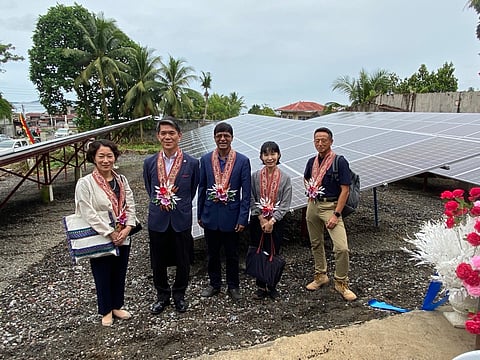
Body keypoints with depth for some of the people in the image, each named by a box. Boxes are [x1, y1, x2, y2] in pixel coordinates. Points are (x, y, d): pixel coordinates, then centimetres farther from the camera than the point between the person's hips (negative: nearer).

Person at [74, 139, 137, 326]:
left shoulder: (121, 180, 2)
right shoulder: (85, 183, -13)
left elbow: (130, 207, 2)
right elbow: (88, 214, -18)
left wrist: (127, 228, -13)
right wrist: (110, 233, -19)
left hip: (123, 238, 4)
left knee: (119, 274, 18)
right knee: (103, 277, 12)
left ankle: (117, 306, 40)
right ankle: (106, 311, 34)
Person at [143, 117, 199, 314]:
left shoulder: (191, 163, -7)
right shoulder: (149, 162, -2)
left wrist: (180, 205, 5)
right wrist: (159, 201, 4)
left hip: (181, 220, -1)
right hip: (157, 220, 2)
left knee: (183, 262, 13)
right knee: (158, 262, 14)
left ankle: (179, 295, 37)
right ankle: (162, 296, 36)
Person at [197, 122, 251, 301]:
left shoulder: (242, 161, -7)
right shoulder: (205, 159, 0)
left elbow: (246, 193, -7)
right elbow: (202, 188, 6)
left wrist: (243, 218, -10)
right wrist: (200, 214, 7)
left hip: (231, 216, -2)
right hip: (211, 215, 2)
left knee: (232, 254, 13)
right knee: (212, 253, 16)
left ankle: (233, 286, 31)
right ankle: (214, 284, 35)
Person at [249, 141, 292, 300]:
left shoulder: (285, 178, -4)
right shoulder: (255, 176, -1)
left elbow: (285, 204, -7)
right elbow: (252, 200, -2)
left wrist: (271, 221, -14)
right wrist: (261, 218, -11)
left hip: (276, 221, -1)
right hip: (258, 221, 1)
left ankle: (271, 286, 25)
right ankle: (261, 286, 23)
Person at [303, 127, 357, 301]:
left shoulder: (340, 162, -11)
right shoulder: (312, 162, 7)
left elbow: (345, 190, -13)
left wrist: (336, 215, -18)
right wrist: (310, 192, 8)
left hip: (331, 206, -5)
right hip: (313, 205, 6)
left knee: (341, 247, -13)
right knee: (316, 244, 15)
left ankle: (341, 283, 6)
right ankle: (320, 275, 33)